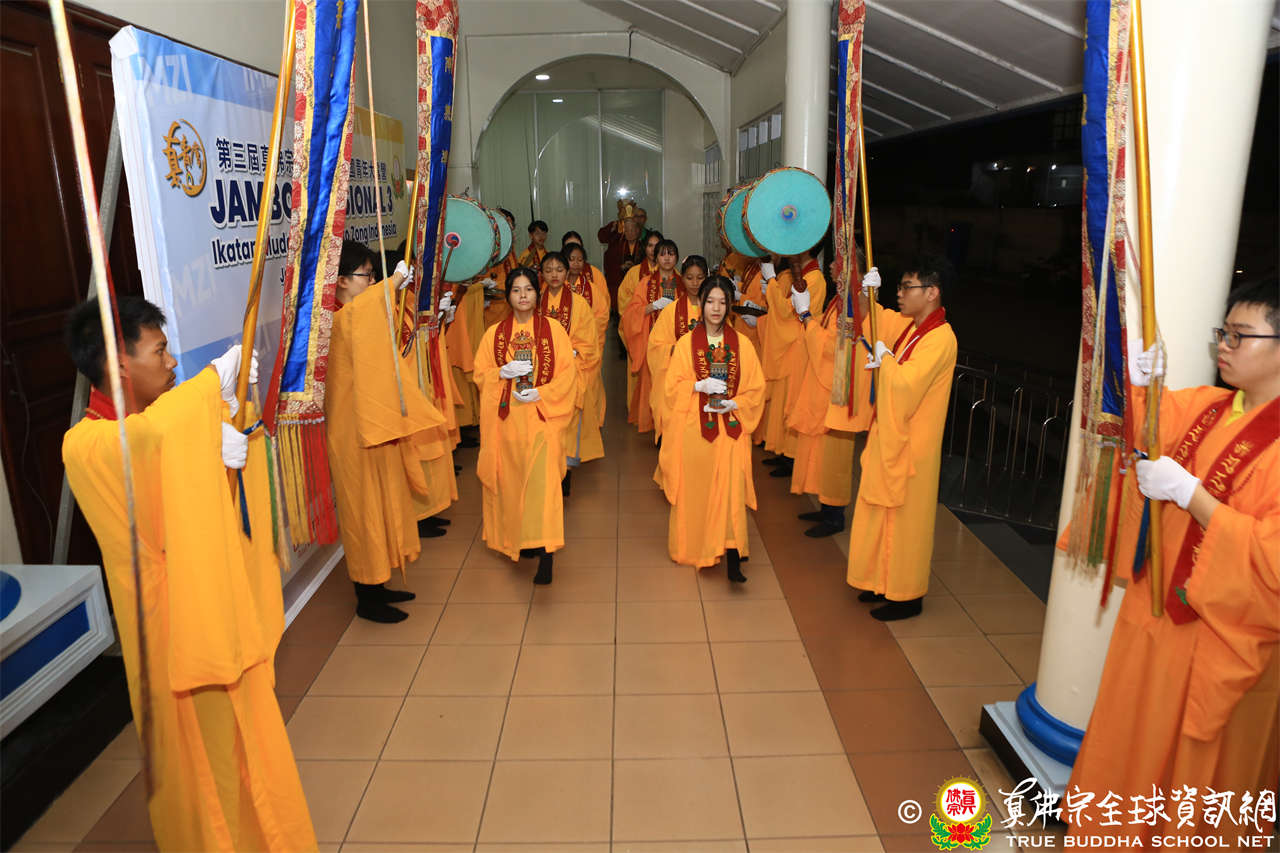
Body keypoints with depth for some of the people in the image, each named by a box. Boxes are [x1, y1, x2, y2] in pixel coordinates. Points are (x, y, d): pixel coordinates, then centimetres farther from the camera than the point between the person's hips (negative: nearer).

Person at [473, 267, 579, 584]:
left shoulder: (553, 330, 3)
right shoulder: (494, 334, 9)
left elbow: (567, 373, 0)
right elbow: (480, 374, 8)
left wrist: (541, 393, -14)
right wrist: (504, 372, -12)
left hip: (542, 417, -3)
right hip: (507, 419, 3)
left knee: (542, 480, -13)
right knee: (512, 481, 6)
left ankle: (545, 552, -13)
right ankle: (519, 539, 22)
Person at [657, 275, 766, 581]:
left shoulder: (742, 344, 5)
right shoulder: (686, 343, 4)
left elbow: (756, 388, 6)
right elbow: (672, 385, 3)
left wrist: (733, 403, -11)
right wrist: (699, 386, -14)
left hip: (730, 426, 0)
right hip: (693, 427, 0)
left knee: (731, 484, -14)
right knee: (693, 489, 6)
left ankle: (732, 557, -13)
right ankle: (691, 548, 26)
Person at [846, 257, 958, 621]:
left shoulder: (941, 338, -21)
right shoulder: (907, 325, 4)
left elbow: (905, 381, -33)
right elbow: (874, 319, 21)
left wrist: (884, 356, -15)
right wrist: (865, 293, 3)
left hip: (911, 444, -9)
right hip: (889, 435, 9)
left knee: (906, 519, 4)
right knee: (883, 513, 18)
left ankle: (907, 596, 20)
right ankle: (885, 581, 34)